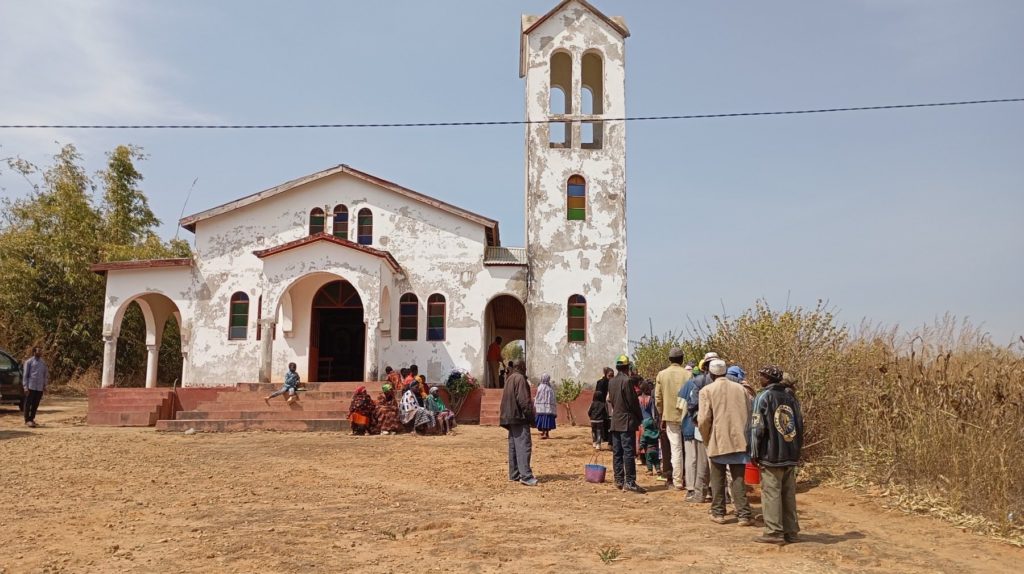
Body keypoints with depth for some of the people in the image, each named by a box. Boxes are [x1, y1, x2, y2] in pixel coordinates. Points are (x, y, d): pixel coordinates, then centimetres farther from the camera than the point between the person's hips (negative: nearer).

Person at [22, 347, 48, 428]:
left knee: (35, 405, 8)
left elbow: (46, 374, 18)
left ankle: (31, 419, 17)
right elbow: (25, 375, -4)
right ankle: (27, 420, 3)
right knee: (28, 404, -1)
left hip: (40, 388, 5)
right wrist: (25, 387, -10)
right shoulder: (29, 362, -2)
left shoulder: (43, 362, 13)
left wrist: (45, 385, 10)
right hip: (31, 387, -5)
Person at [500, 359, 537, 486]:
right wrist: (531, 417, -13)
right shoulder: (520, 378, -11)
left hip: (510, 418, 10)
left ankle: (514, 474, 14)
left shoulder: (509, 379, 16)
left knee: (513, 446, 11)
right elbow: (524, 400, -17)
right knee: (524, 446, -13)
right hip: (520, 418, -10)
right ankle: (526, 476, -20)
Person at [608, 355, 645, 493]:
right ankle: (630, 482, -9)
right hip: (627, 421, -7)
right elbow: (633, 402, -11)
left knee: (617, 452, 8)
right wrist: (639, 418, 0)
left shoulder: (611, 382, 10)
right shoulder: (627, 381, -13)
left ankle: (619, 480, 11)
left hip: (615, 421, 7)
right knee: (629, 452, -7)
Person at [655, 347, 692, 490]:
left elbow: (658, 399, 2)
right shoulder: (688, 374, -7)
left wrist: (663, 415, 13)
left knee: (676, 449, 6)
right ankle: (690, 481, 10)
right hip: (687, 416, -1)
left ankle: (678, 482, 8)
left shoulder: (661, 375, -1)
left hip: (670, 416, 1)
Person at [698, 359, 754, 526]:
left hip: (718, 441, -2)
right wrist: (745, 435, 16)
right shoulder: (740, 389, 5)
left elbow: (703, 419, -10)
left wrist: (706, 439, 6)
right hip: (739, 440, 2)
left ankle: (718, 513, 17)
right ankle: (744, 514, 4)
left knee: (718, 480, 11)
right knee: (738, 479, 7)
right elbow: (750, 415, 6)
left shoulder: (707, 390, -6)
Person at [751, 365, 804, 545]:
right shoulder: (791, 397, 9)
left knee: (771, 493, -1)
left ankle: (774, 532, -1)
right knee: (789, 494, 12)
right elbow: (800, 424, 13)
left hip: (771, 455, -6)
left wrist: (755, 452, -4)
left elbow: (757, 427, -12)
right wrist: (796, 449, 19)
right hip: (791, 455, 6)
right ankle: (790, 531, 17)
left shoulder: (764, 397, -10)